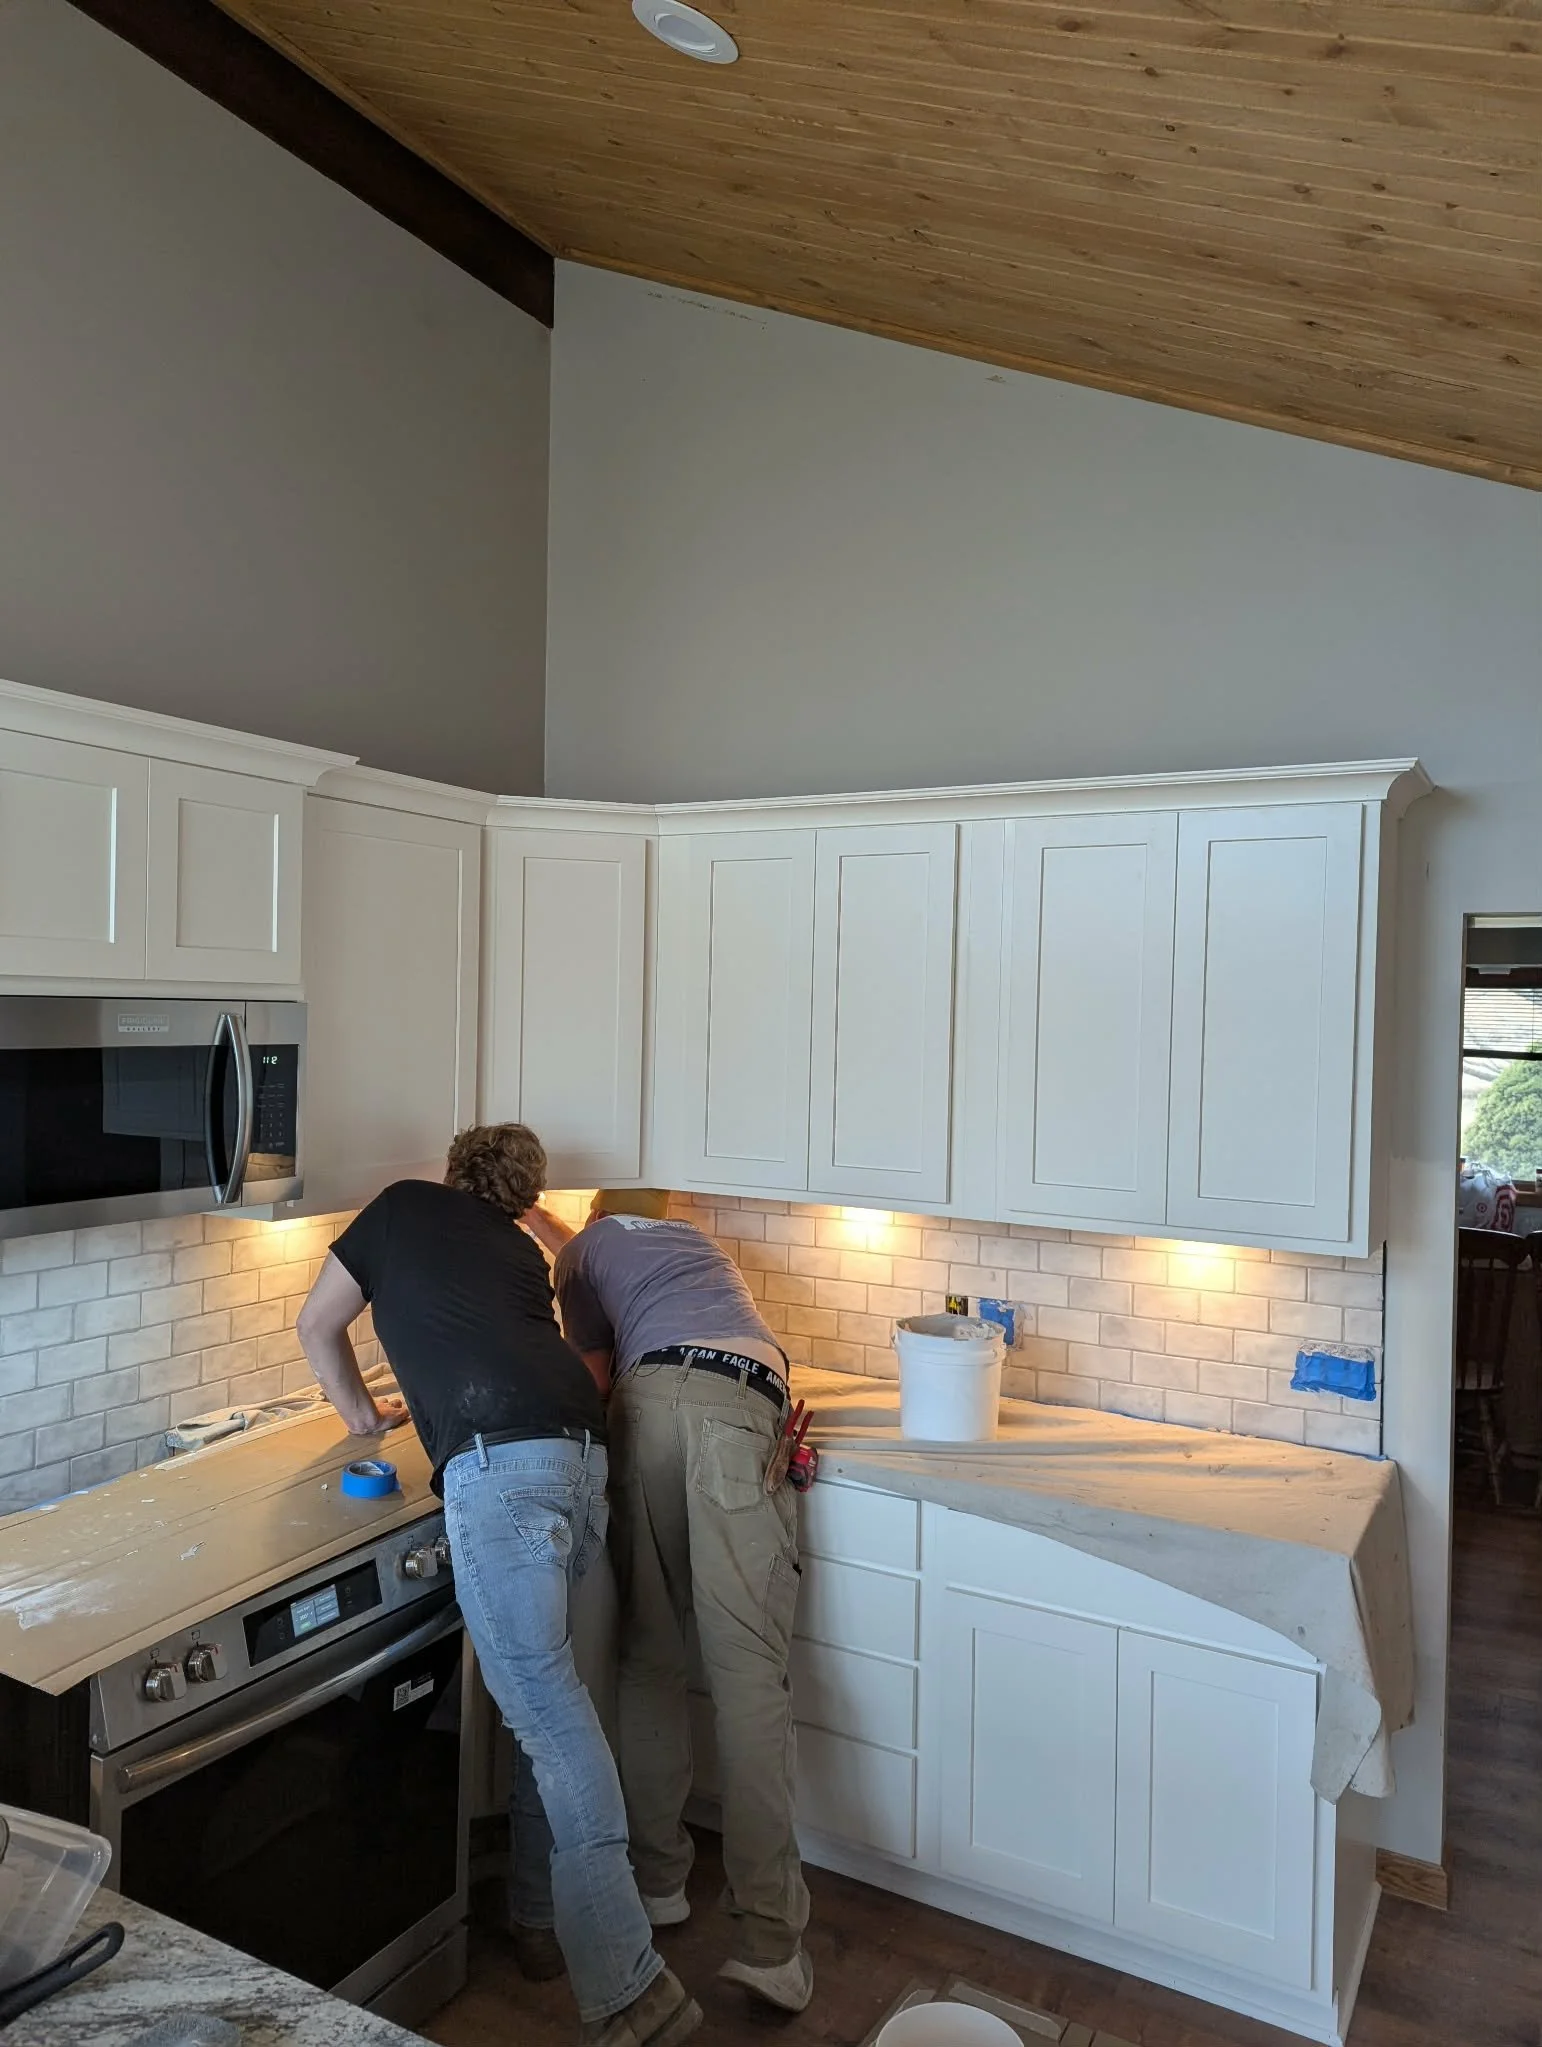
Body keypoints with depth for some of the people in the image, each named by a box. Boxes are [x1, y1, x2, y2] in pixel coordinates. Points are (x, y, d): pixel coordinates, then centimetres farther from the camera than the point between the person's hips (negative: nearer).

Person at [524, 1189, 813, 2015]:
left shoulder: (584, 1250, 29)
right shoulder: (696, 1242, 39)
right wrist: (542, 1222, 71)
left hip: (652, 1400, -1)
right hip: (745, 1405, 1)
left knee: (648, 1653, 15)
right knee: (747, 1667, -3)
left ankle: (658, 1881, 24)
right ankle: (767, 1938, -6)